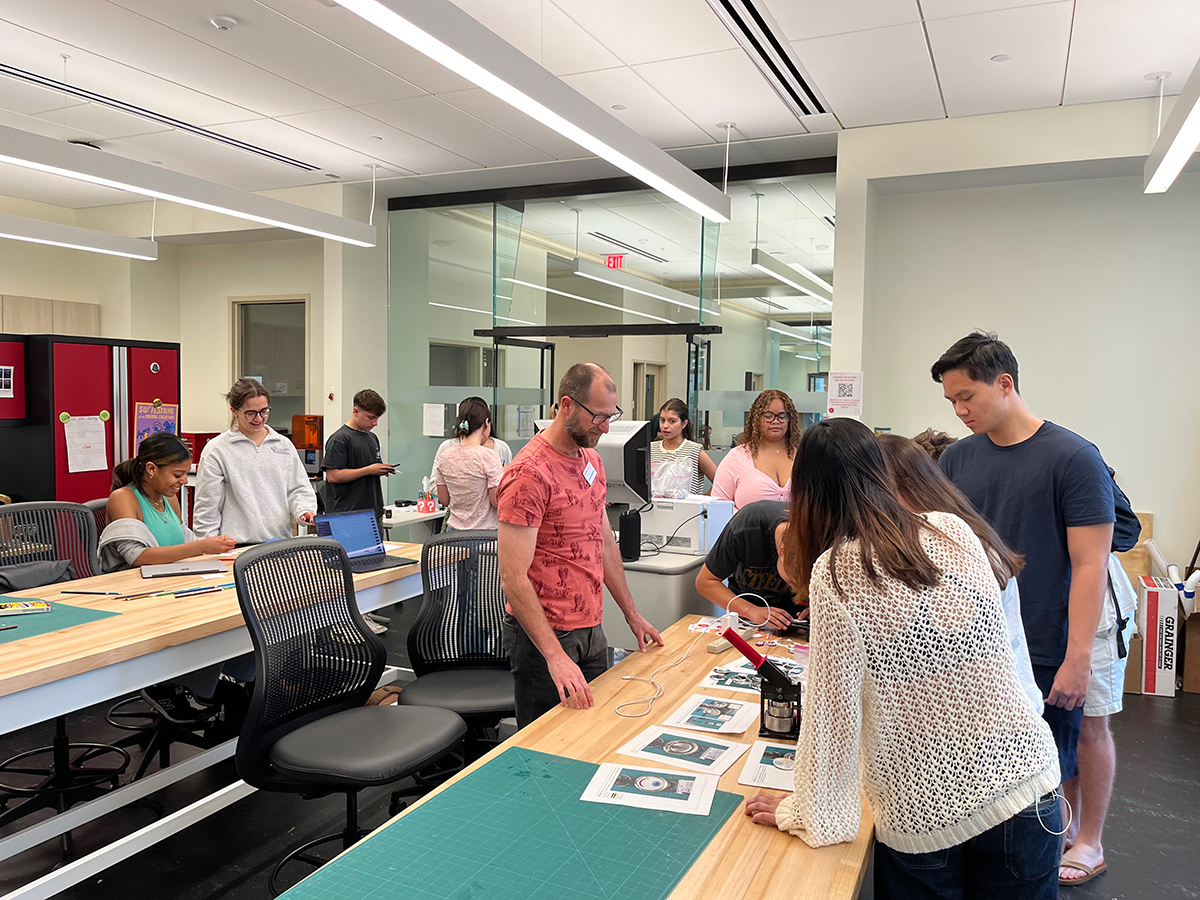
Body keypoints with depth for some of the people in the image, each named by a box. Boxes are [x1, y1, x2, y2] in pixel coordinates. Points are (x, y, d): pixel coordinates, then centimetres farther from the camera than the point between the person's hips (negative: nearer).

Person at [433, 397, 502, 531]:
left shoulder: (444, 457, 3)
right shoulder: (488, 456, -12)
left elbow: (444, 500, 9)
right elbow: (498, 502, -10)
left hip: (455, 529, 5)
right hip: (485, 533, -5)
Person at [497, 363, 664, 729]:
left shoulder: (592, 459, 8)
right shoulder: (530, 474, -20)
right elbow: (513, 578, -23)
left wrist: (632, 614, 18)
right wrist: (555, 656, -28)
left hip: (592, 631, 8)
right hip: (544, 635, -8)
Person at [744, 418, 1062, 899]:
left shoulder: (834, 572, -16)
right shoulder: (955, 531, -2)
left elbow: (832, 710, -13)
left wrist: (809, 815, -1)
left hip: (924, 816, -4)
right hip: (1023, 776, 4)